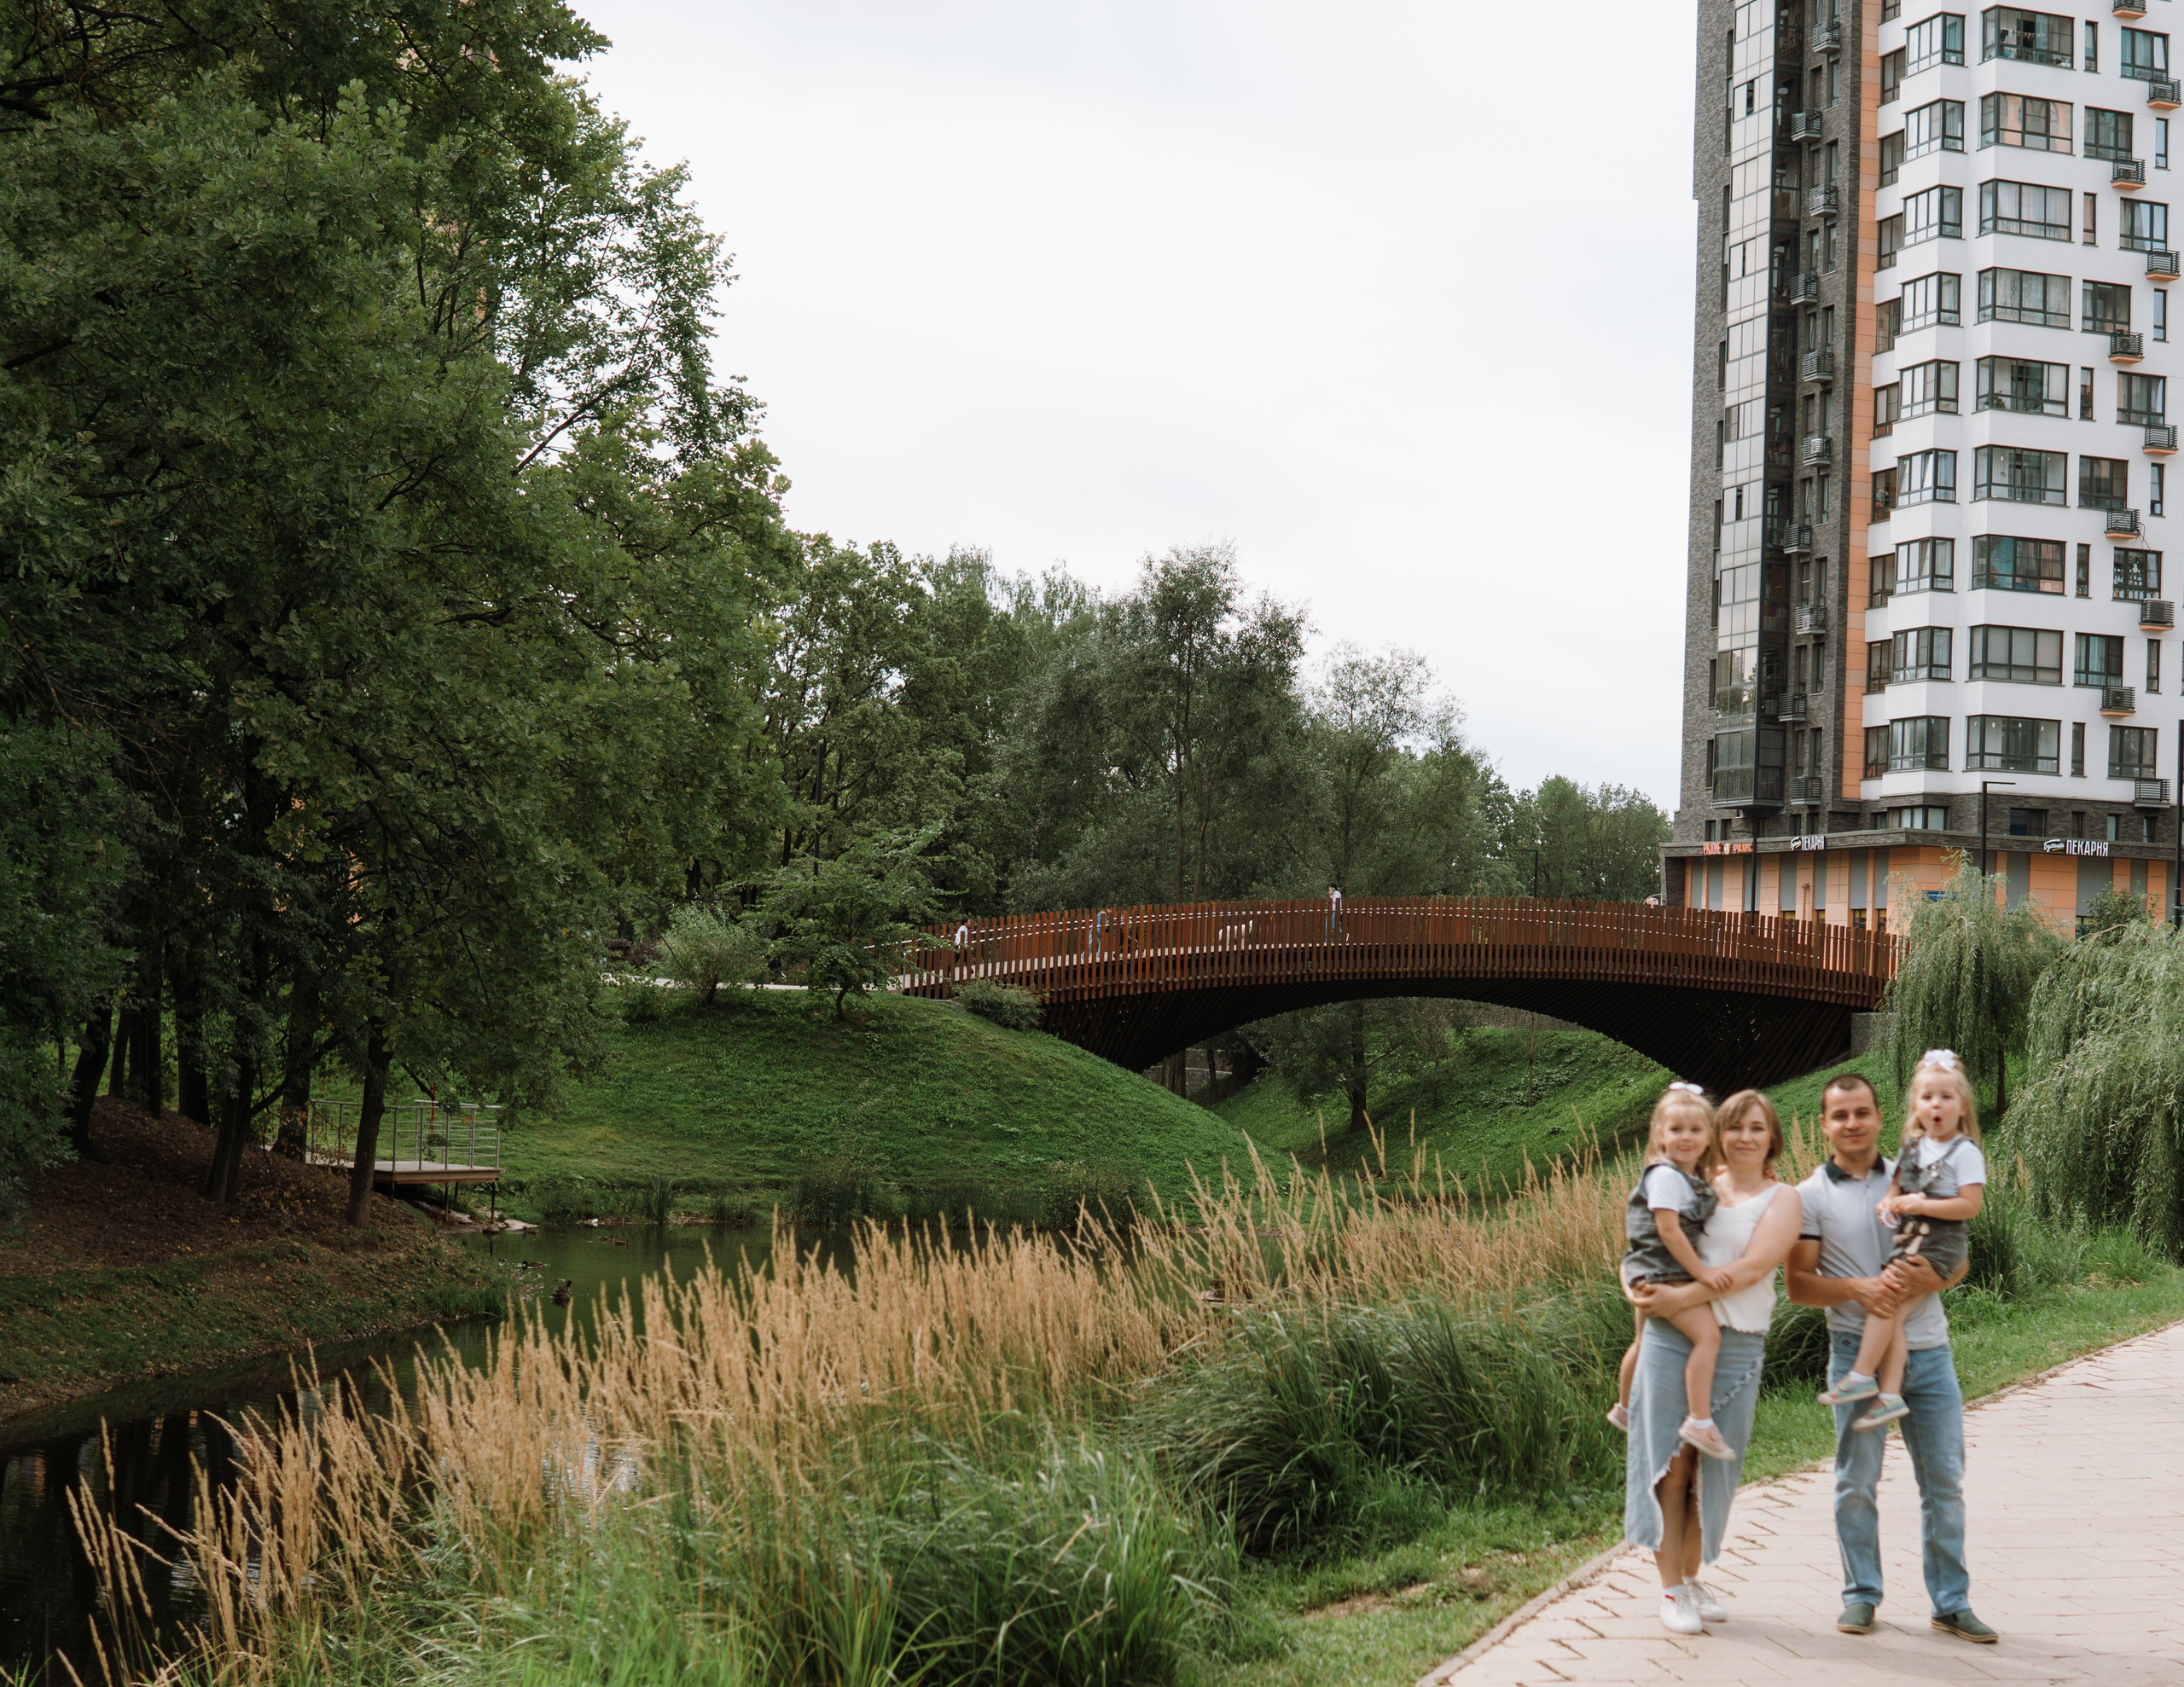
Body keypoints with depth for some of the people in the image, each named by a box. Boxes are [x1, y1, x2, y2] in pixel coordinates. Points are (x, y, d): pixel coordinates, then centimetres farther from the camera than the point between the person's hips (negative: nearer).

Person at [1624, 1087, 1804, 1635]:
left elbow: (1753, 1267, -11)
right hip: (1671, 1337, 1)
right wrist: (1637, 1285, -3)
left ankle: (1692, 1577, 23)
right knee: (1670, 1462, 0)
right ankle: (1671, 1588, 7)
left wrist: (1683, 1297, -17)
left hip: (1737, 1347, -1)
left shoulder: (1782, 1199, 3)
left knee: (1714, 1466, 7)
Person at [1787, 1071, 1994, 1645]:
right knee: (1856, 1481, 2)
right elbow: (1799, 1284, -3)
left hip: (1928, 1350, 3)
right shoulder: (1811, 1196, 1)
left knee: (1945, 1480, 3)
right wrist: (1858, 1287, -20)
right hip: (1858, 1351, -2)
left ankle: (1952, 1603, 11)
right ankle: (1861, 1595, 16)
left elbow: (1959, 1257, 11)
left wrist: (1932, 1277, -12)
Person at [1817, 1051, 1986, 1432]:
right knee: (1892, 1313, -6)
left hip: (1939, 1246, -7)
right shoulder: (1912, 1147, 14)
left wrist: (1922, 1204, -17)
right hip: (1908, 1241, 7)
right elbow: (1898, 1182, 21)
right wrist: (1889, 1200, -3)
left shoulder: (1964, 1152, -6)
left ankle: (1862, 1376, -9)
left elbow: (1971, 1205, -12)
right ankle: (1890, 1394, -6)